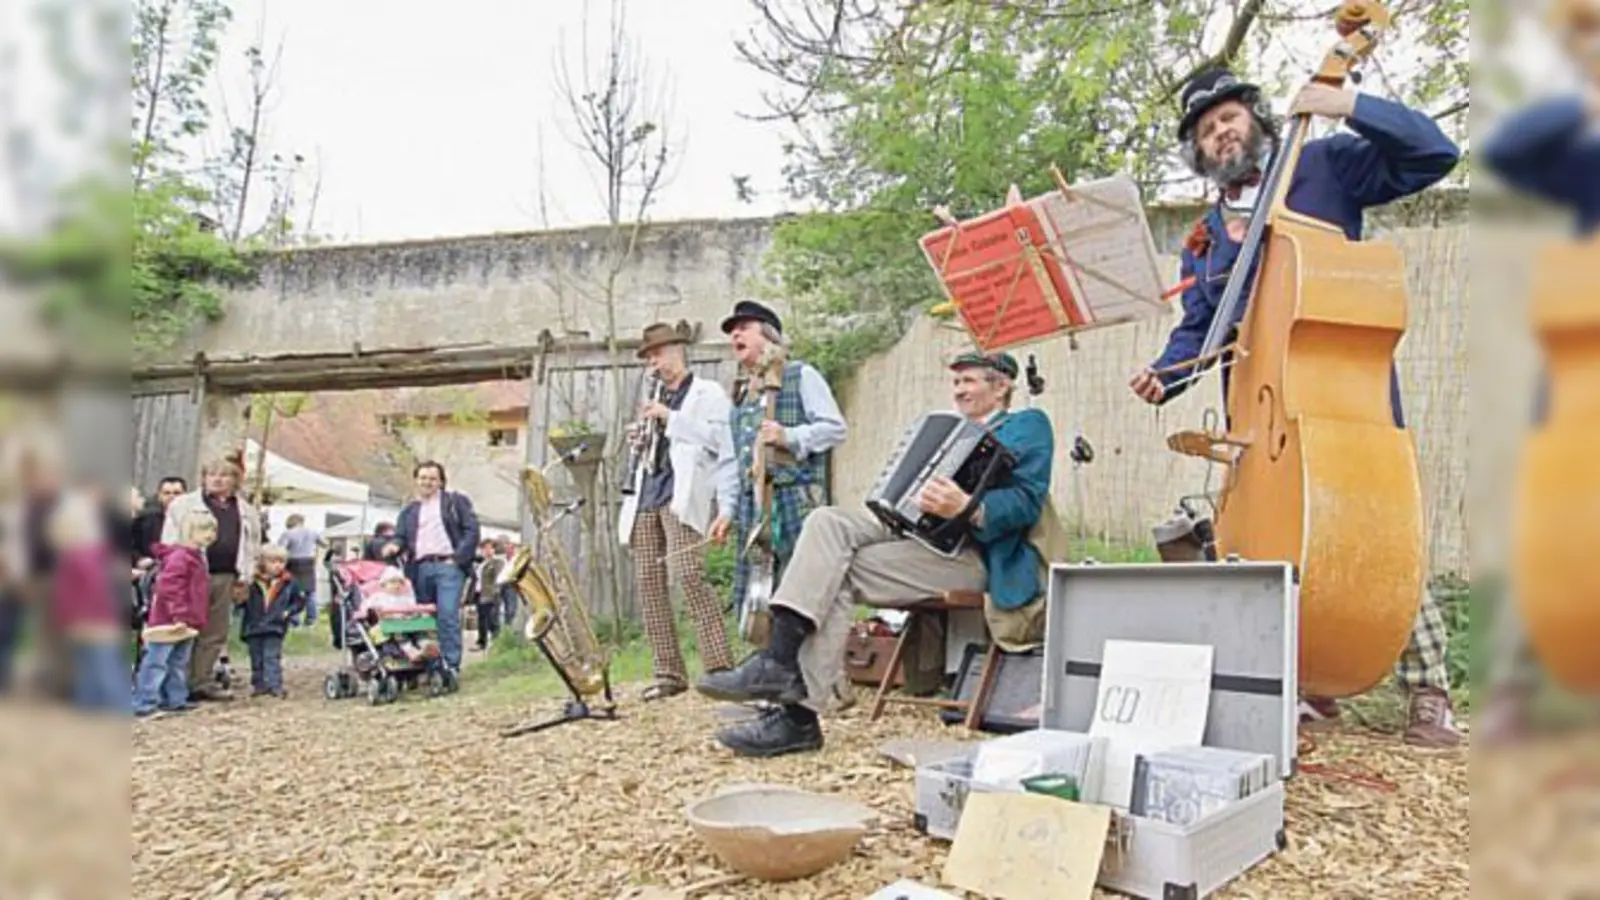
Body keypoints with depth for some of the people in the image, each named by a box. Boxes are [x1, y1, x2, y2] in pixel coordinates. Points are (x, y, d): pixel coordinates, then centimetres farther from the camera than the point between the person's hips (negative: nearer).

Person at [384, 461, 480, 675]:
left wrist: (458, 558, -7)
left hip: (448, 566, -4)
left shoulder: (456, 501, 12)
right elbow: (401, 536, 14)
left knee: (448, 615, -15)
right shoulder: (409, 510, 25)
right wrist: (394, 546, -11)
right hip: (420, 568, 4)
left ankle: (451, 665, -14)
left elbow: (472, 530, 3)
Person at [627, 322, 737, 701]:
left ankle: (720, 667, -18)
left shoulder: (708, 392, 9)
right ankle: (669, 672, 4)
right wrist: (640, 444, 13)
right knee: (647, 581, -1)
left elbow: (719, 438, -7)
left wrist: (672, 418, -8)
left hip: (682, 492, -7)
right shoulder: (657, 402, 29)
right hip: (648, 493, 7)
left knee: (686, 574, -21)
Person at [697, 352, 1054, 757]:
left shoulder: (1028, 426, 5)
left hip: (972, 553, -7)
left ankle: (797, 713, -23)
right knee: (827, 521, -17)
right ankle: (779, 662, -27)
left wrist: (965, 508, -31)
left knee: (837, 572, -22)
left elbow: (1027, 503, -13)